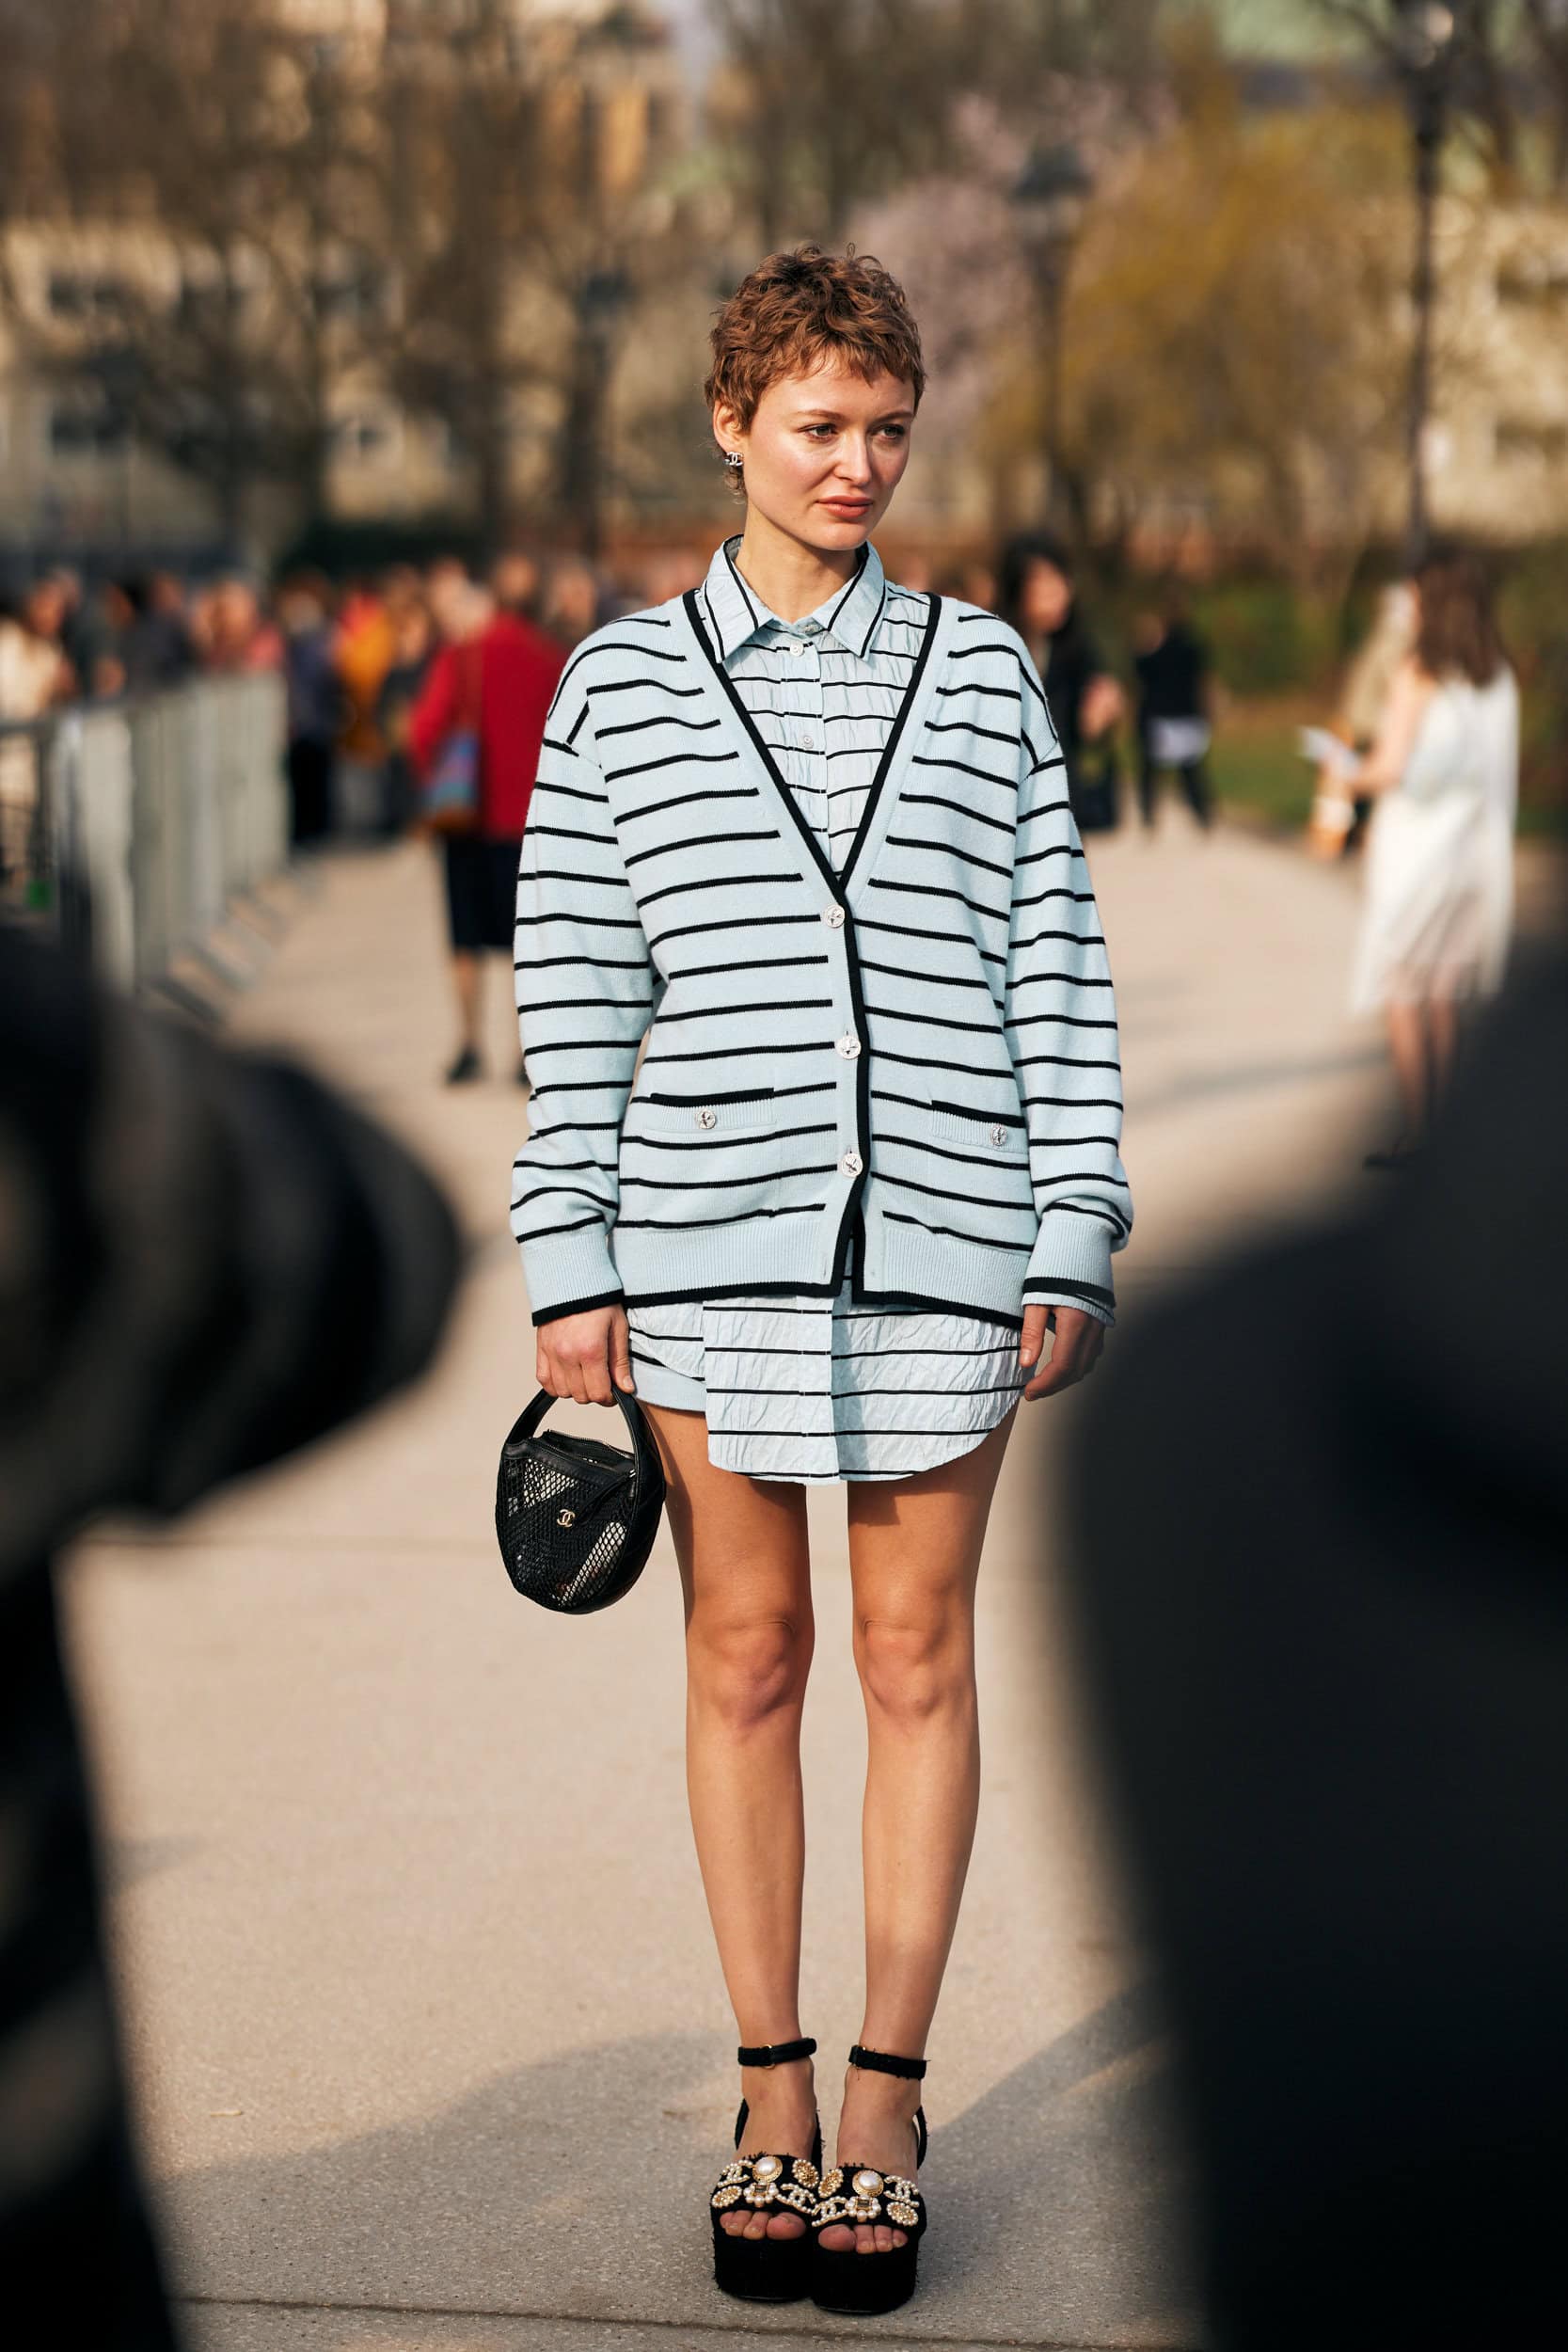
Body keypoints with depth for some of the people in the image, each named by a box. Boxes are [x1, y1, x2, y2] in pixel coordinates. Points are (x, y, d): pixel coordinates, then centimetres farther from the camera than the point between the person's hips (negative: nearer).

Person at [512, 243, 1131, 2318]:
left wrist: (1074, 1240, 0)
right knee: (746, 1653, 6)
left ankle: (888, 2091, 17)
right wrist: (571, 1267, 0)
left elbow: (1053, 963, 6)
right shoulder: (621, 687, 5)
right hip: (712, 1247, 0)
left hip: (945, 1240, 0)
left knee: (918, 1659, 6)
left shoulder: (983, 672, 7)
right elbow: (578, 997, 4)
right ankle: (774, 2088, 18)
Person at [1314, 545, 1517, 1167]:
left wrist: (1349, 781, 0)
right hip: (1477, 846, 6)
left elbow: (1392, 766, -18)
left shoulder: (1417, 675, -14)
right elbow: (1508, 774, 7)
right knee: (1443, 995, 14)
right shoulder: (1500, 679, 3)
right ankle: (1439, 1126, 15)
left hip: (1416, 850, -6)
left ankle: (1413, 1133, 0)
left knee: (1400, 995, 3)